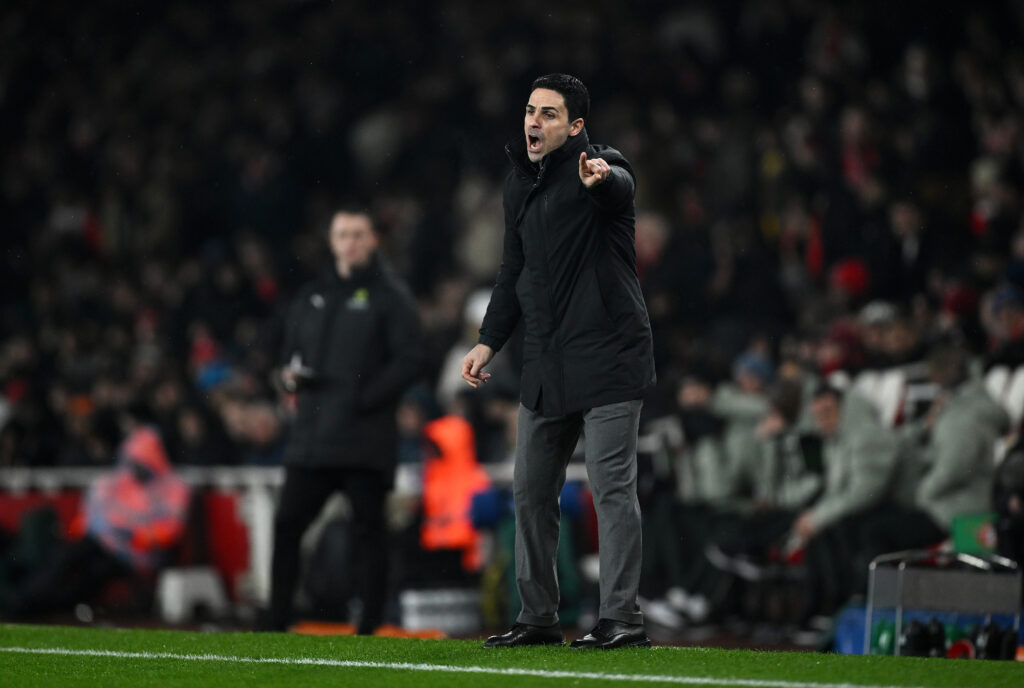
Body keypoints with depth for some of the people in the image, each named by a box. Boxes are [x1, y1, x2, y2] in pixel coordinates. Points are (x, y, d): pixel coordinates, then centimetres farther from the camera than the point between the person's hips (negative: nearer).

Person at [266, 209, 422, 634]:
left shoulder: (390, 296, 1)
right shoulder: (311, 298, 18)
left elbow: (407, 363, -7)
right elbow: (291, 352, 26)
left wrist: (363, 399, -15)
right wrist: (291, 375, 2)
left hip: (365, 440, -5)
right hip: (312, 437, 5)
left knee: (367, 531, -3)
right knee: (286, 525, 1)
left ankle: (370, 625, 1)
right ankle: (276, 623, 6)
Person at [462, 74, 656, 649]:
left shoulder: (599, 167, -9)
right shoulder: (520, 183, 14)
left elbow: (620, 186, -36)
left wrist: (601, 179, -59)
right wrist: (490, 341, 15)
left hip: (606, 357, -8)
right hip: (546, 364, 8)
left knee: (613, 487, -9)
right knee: (532, 491, 10)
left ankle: (622, 618, -8)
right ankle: (539, 617, 19)